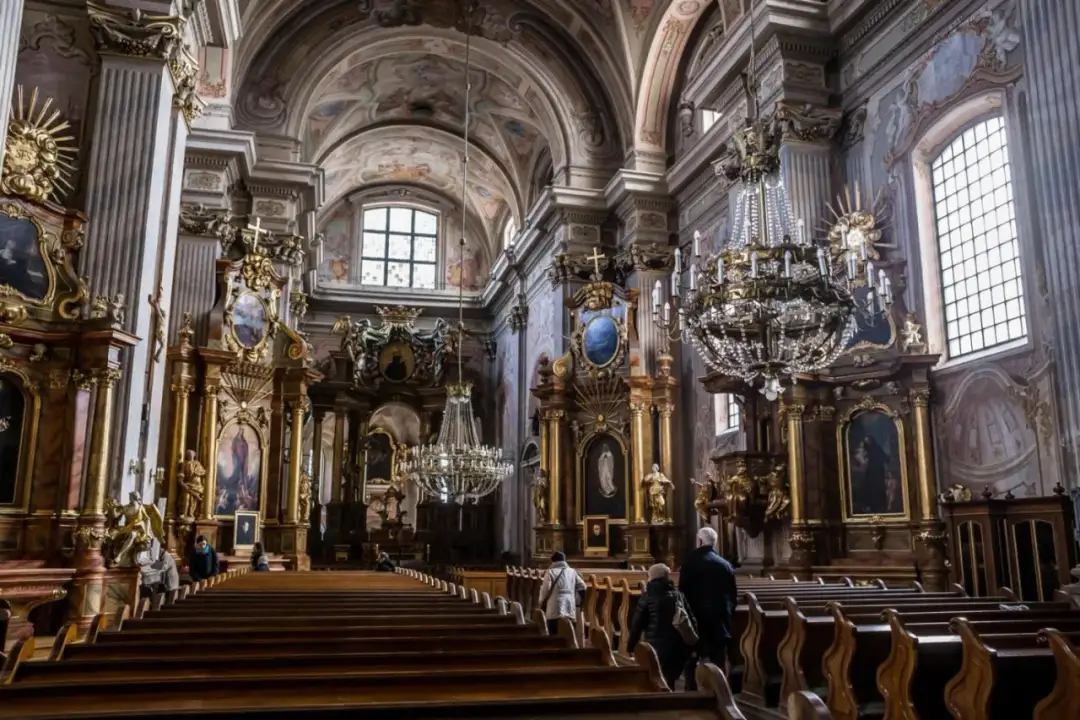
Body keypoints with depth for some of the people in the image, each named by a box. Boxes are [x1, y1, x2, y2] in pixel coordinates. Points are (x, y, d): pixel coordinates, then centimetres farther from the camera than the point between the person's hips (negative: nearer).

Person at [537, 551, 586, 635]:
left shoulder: (550, 572, -2)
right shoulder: (572, 571, 12)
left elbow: (545, 590, -7)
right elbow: (582, 587, 11)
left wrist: (541, 603, 10)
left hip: (555, 610, -4)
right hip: (570, 610, 4)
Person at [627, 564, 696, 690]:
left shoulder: (647, 597, 3)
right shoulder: (678, 595, 14)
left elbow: (637, 624, 1)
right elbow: (691, 620, 11)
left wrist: (631, 646, 8)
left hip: (658, 647, -4)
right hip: (679, 647, 4)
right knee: (670, 680, 15)